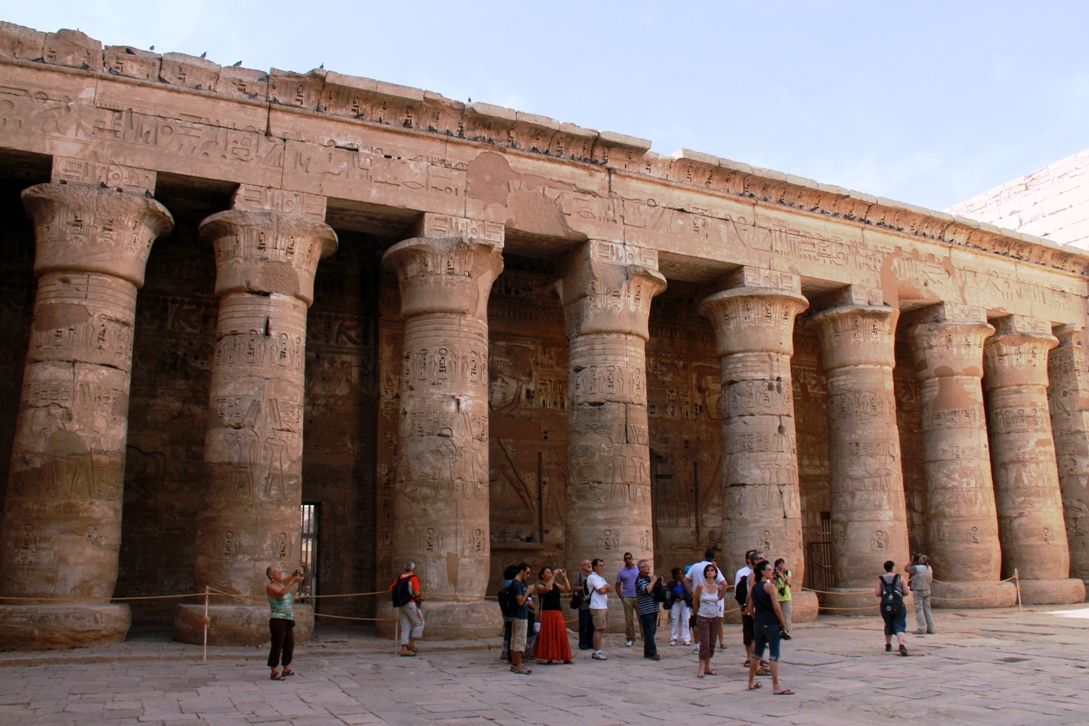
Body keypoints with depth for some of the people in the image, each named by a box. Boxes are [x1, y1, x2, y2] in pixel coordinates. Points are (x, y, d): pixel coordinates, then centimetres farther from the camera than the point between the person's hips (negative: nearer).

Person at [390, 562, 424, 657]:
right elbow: (417, 593, -17)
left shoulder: (399, 578, 11)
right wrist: (418, 595, 5)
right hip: (411, 604, -7)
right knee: (419, 623, 7)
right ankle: (411, 643, 2)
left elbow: (390, 589, 9)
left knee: (405, 628, 9)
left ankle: (404, 649, 5)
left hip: (401, 605, 7)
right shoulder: (414, 578, -7)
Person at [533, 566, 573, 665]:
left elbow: (568, 589, 2)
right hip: (546, 613, -5)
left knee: (561, 635, 4)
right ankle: (549, 658, 3)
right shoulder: (540, 586, -1)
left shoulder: (556, 585, 13)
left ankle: (565, 658, 8)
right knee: (548, 636, -3)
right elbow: (546, 588, -23)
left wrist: (564, 577, -6)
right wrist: (553, 576, -22)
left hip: (558, 613, 5)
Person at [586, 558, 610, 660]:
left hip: (604, 606, 9)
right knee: (599, 629, -10)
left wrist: (604, 587, -6)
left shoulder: (601, 578, 22)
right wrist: (606, 587, 4)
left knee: (601, 629, 9)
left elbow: (609, 589, 13)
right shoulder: (592, 577, -9)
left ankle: (597, 652, 13)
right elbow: (602, 590, -16)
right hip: (597, 607, -9)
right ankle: (596, 653, -8)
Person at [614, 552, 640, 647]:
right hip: (627, 598, 0)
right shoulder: (621, 572, 5)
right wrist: (622, 598, -1)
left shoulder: (638, 569, 7)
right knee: (628, 619, 2)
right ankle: (630, 639, 10)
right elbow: (617, 586, 8)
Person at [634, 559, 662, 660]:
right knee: (649, 632, -9)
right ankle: (652, 653, -10)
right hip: (646, 610, -9)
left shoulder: (649, 578, 19)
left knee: (651, 632, 10)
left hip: (653, 609, 9)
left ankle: (648, 652, 15)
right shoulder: (640, 579, -10)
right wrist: (653, 581, -17)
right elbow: (646, 590, -27)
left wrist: (657, 606, 21)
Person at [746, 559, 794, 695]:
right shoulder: (770, 586, -11)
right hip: (771, 624, -7)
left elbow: (750, 609, 12)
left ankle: (751, 682, 24)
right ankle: (776, 686, -6)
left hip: (758, 624, 7)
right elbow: (776, 607, -17)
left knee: (756, 653, 16)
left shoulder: (754, 587, 10)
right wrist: (782, 622, -7)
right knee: (774, 655, -5)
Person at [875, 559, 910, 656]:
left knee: (888, 625, 19)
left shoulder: (881, 579, 4)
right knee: (899, 626, -4)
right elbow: (906, 592, 0)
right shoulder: (900, 578, 3)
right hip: (898, 605, -2)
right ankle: (901, 645, -25)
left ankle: (888, 646, 28)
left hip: (886, 606, 2)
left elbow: (877, 593, -2)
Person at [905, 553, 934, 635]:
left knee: (919, 610, -1)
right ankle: (930, 628, 15)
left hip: (918, 591, -6)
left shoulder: (916, 568, -19)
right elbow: (931, 579, 15)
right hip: (927, 591, 6)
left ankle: (921, 629, -2)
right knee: (927, 609, 12)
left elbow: (906, 569, -4)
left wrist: (912, 561, -2)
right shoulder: (929, 568, 2)